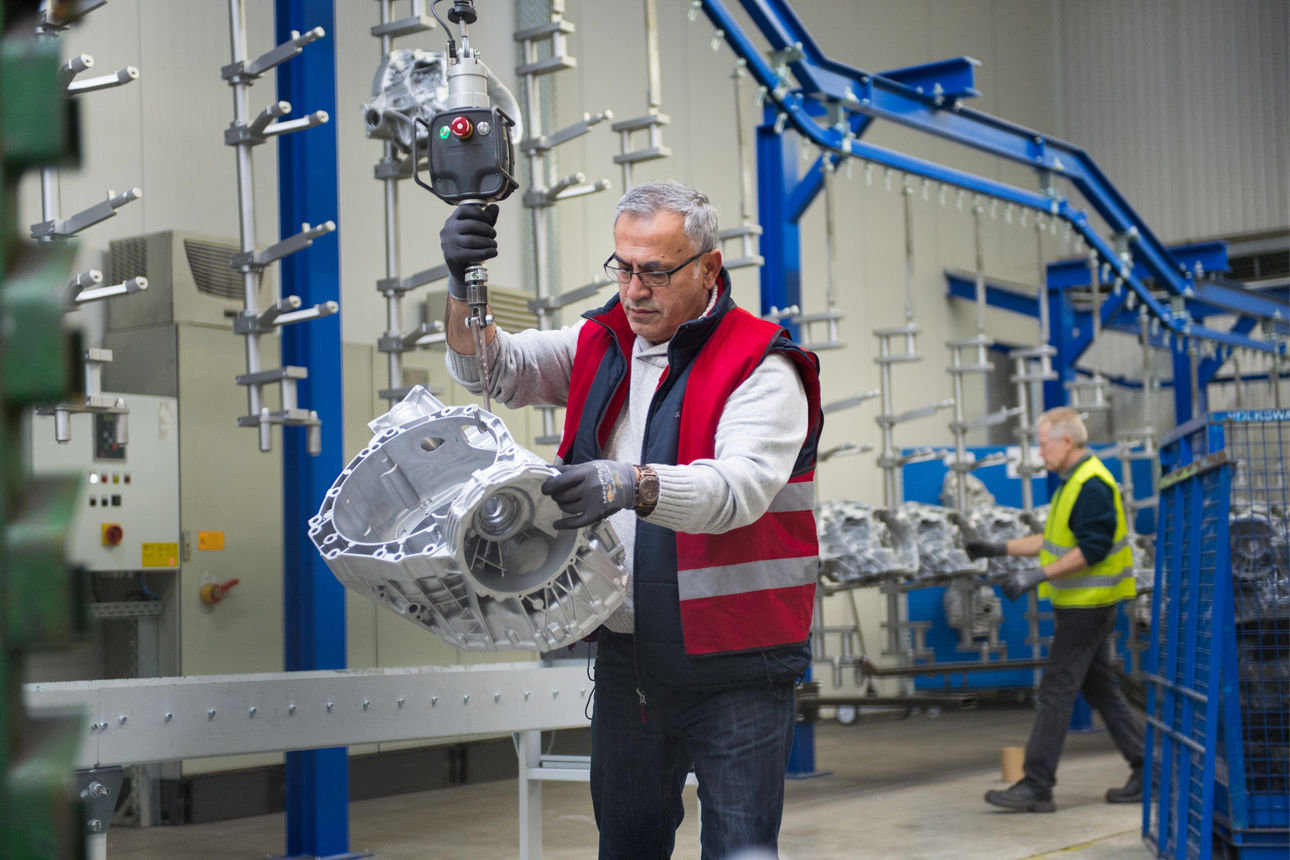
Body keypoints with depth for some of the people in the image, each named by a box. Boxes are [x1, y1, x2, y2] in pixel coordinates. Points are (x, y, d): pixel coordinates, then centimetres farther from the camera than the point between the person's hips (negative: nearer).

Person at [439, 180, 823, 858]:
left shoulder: (761, 369, -11)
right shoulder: (601, 345, 9)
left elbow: (740, 487, -26)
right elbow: (492, 369, 9)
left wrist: (634, 486, -44)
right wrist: (466, 287, -11)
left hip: (732, 668, -6)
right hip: (626, 658, 6)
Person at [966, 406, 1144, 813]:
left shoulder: (1091, 485, -18)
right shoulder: (1074, 481, 15)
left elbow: (1092, 549, -25)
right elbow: (1055, 539, 23)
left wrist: (1037, 576, -26)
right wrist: (1000, 548, 19)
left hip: (1087, 606, -11)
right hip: (1082, 604, 11)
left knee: (1056, 691, -8)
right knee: (1100, 688, 14)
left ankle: (1036, 786, -6)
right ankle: (1145, 770, 19)